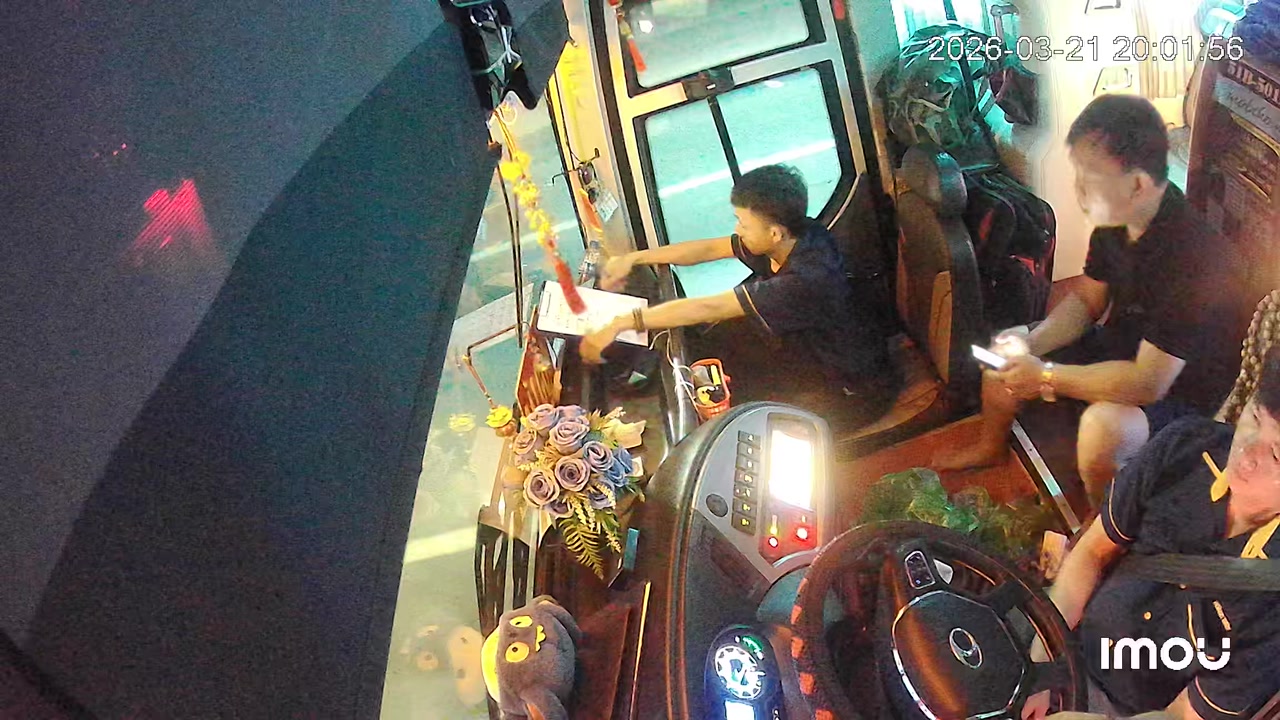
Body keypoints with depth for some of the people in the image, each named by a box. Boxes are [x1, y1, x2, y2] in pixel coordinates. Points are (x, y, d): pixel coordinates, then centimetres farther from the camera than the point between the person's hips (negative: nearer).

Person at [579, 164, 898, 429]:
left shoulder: (807, 279, -37)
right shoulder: (794, 236, -14)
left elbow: (707, 309, -37)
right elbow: (708, 249, -3)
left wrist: (620, 324, -33)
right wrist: (634, 258, -8)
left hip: (855, 393, -8)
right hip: (813, 351, 8)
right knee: (708, 338, -1)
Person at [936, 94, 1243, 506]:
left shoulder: (1191, 258, -35)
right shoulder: (1115, 219, -10)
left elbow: (1149, 381, -34)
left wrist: (1045, 376, -30)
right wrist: (1031, 341, -14)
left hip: (1177, 391, -8)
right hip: (1118, 349, 8)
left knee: (1103, 426, -36)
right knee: (1003, 354, 8)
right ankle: (991, 447, 36)